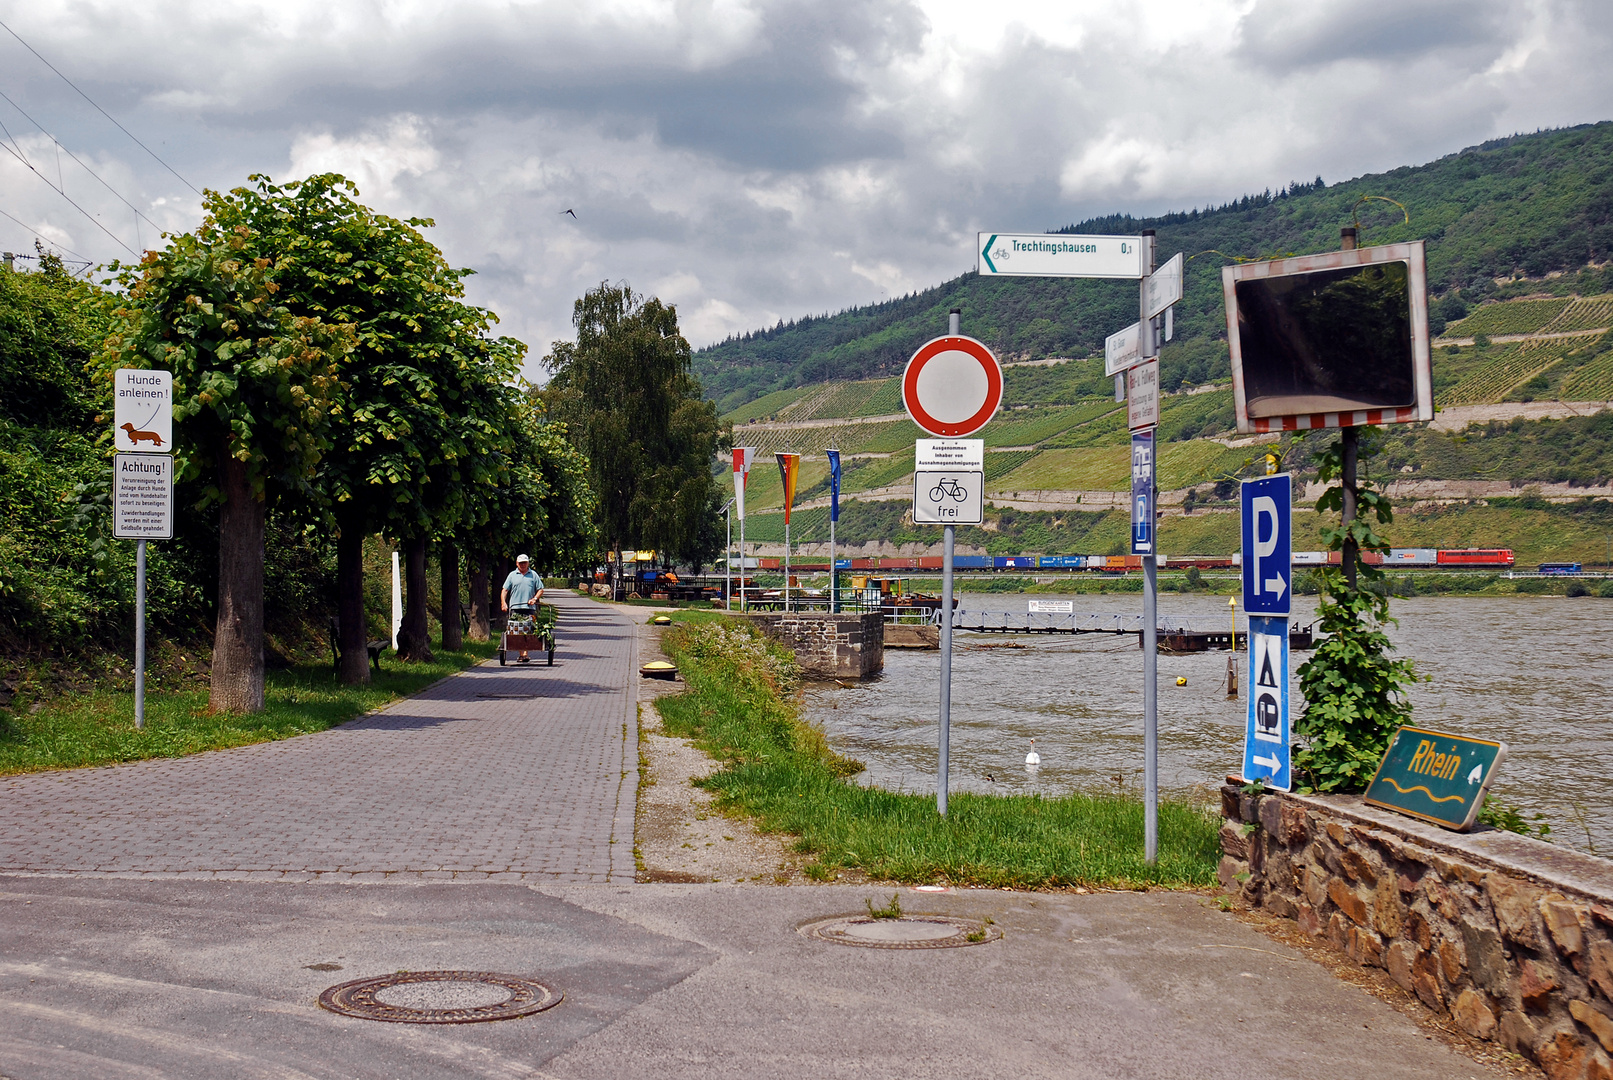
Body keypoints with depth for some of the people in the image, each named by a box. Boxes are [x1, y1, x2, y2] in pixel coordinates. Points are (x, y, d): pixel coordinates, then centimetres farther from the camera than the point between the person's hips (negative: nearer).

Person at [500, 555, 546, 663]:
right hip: (515, 608, 0)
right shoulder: (512, 575, 13)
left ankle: (525, 654, -7)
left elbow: (540, 590, 13)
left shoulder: (533, 575, 13)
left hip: (529, 607, 0)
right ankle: (522, 654, -1)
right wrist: (503, 603, -4)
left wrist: (535, 598, -4)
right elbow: (504, 590, 10)